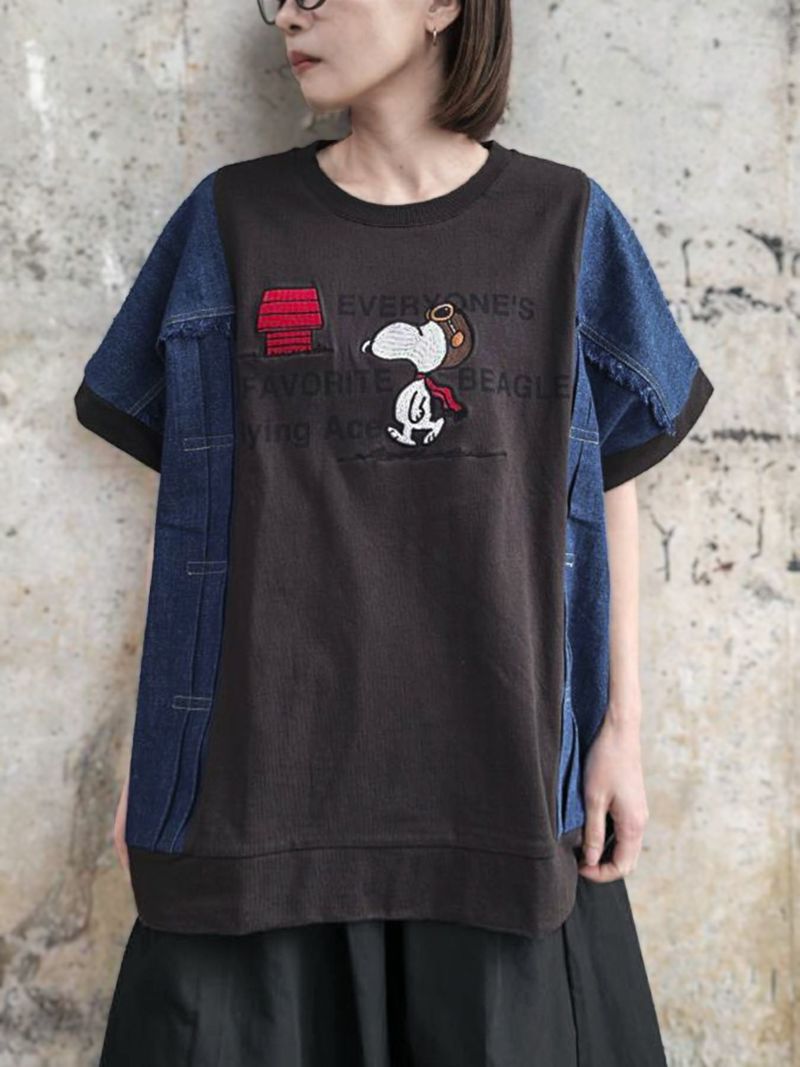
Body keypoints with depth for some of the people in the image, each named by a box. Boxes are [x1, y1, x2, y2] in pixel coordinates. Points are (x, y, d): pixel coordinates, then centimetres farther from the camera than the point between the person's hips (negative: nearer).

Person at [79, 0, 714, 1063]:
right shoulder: (231, 221, 5)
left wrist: (623, 726, 3)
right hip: (256, 774, 1)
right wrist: (155, 744, 5)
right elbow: (191, 504, 6)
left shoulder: (564, 224, 4)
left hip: (500, 775, 0)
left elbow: (610, 481, 7)